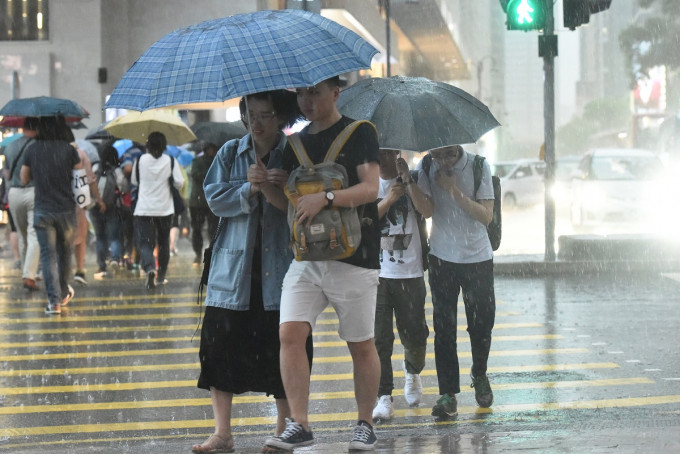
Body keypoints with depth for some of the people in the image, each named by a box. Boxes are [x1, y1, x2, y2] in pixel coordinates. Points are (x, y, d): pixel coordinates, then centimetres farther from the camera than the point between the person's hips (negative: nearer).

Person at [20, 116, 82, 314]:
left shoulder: (32, 150, -2)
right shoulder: (68, 149, -4)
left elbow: (24, 179, 7)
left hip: (43, 210, -1)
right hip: (66, 209, 1)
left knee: (48, 255, 0)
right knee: (64, 251, 18)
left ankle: (54, 301, -9)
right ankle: (63, 293, 32)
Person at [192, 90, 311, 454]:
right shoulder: (230, 153, 9)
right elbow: (215, 198, -2)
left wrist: (272, 188, -23)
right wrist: (250, 189, -16)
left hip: (281, 271, -2)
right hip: (234, 271, 2)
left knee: (282, 353, 1)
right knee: (220, 347, -1)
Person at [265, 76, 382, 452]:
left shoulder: (359, 134, -2)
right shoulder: (296, 144, 14)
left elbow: (369, 188, -13)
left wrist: (325, 198, -26)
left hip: (353, 255, -5)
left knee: (361, 345, 4)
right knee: (290, 333, -11)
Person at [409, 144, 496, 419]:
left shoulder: (479, 167, -8)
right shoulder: (426, 168, -3)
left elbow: (486, 216, -13)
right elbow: (427, 209, -15)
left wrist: (454, 190, -20)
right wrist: (408, 181, -28)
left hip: (478, 259, 0)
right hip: (443, 259, 0)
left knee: (481, 324, 8)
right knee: (444, 327, -4)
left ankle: (479, 375, 35)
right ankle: (448, 393, 0)